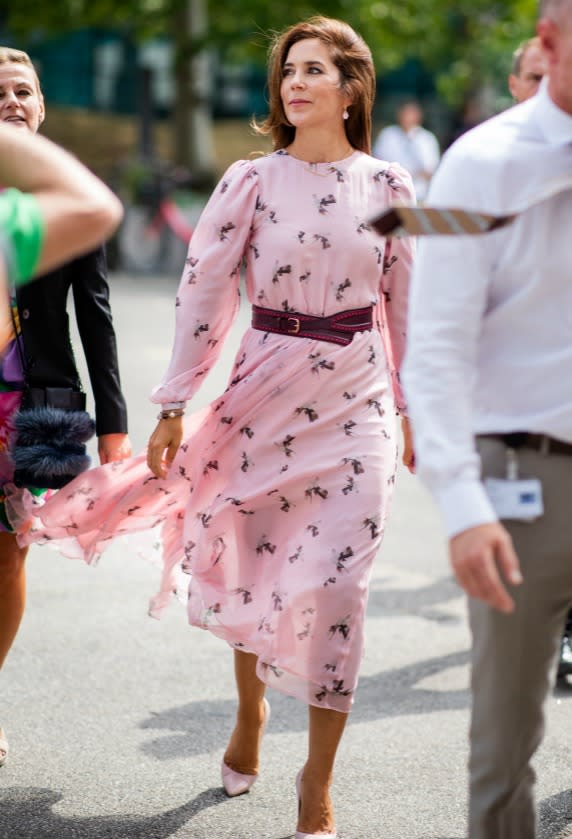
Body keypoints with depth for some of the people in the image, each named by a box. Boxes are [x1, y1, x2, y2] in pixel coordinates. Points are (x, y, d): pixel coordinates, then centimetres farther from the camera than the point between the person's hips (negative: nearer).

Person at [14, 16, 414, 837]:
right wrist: (173, 407, -4)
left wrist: (414, 410, 12)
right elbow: (203, 291, -3)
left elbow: (405, 304, 8)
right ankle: (249, 714, 41)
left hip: (355, 408, 0)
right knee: (249, 572, 12)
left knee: (335, 590, -5)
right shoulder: (250, 181, -5)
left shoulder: (388, 186, 0)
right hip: (264, 398, 0)